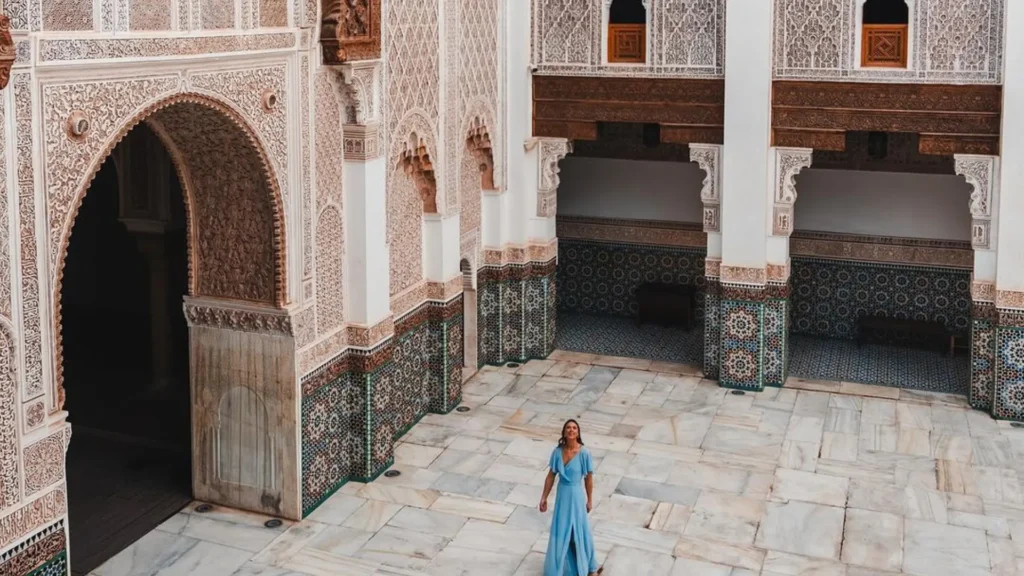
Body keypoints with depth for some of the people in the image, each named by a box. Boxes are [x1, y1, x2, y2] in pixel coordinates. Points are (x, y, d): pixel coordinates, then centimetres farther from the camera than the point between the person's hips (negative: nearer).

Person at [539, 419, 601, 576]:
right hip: (561, 495, 3)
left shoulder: (584, 453, -17)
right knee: (560, 531, 13)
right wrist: (544, 497, 4)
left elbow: (589, 478, -7)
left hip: (576, 495, -3)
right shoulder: (557, 451, -7)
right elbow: (551, 476, 1)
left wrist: (589, 500, -1)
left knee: (579, 530, 9)